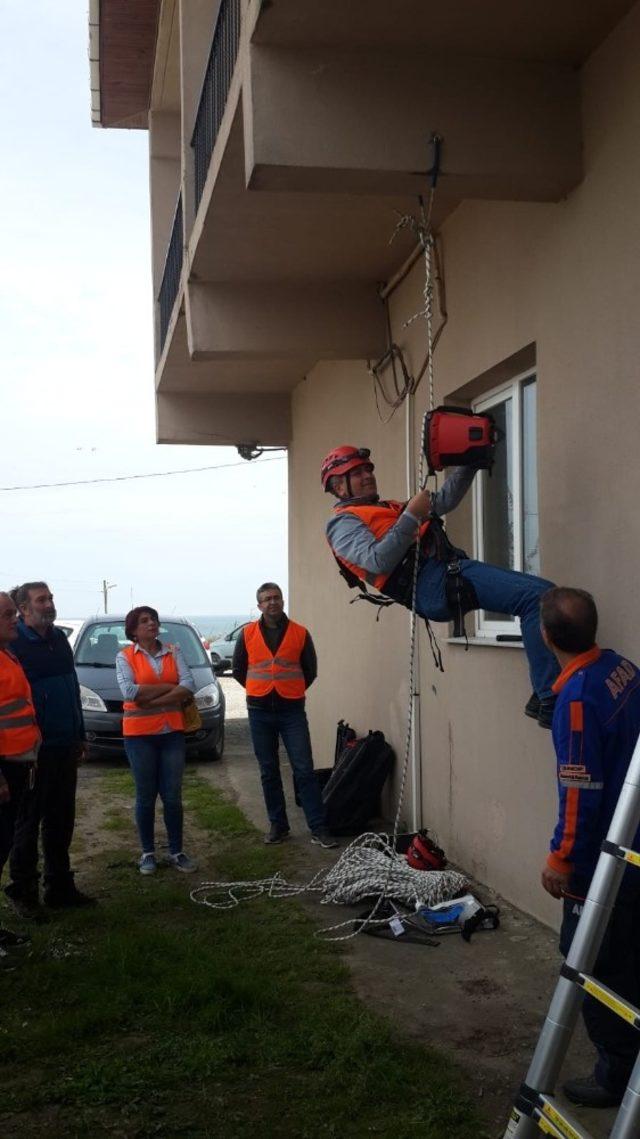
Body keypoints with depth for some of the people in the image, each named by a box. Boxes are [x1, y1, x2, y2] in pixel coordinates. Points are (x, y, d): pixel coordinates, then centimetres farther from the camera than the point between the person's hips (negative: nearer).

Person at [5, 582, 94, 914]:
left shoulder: (59, 638, 11)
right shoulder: (14, 643, -11)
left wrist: (80, 736, 16)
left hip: (65, 746, 7)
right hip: (34, 749, -6)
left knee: (61, 819, 12)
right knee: (28, 821, 4)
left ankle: (60, 887, 22)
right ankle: (23, 890, 16)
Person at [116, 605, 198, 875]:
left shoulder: (174, 652, 5)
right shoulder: (125, 657, -1)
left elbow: (189, 687, -7)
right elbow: (129, 692, -16)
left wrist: (151, 701, -14)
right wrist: (169, 686, -13)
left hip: (172, 732, 2)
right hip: (139, 734, -2)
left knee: (173, 796, 5)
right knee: (146, 796, 5)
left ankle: (176, 851, 16)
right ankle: (148, 853, 17)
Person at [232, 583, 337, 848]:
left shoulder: (300, 633, 0)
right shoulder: (247, 634, 2)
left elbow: (310, 671, 10)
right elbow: (238, 669, 14)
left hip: (292, 711, -1)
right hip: (260, 712, 2)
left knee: (304, 770, -5)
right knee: (269, 772, 8)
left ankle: (318, 828, -3)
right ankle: (278, 826, 19)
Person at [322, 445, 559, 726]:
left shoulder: (388, 508, 34)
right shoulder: (343, 522, 5)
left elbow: (445, 500, 31)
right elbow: (378, 561, -14)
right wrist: (411, 516, -14)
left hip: (451, 569, 10)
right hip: (431, 585, -9)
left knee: (542, 592, -1)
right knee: (536, 595, -20)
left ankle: (543, 698, -7)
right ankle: (547, 702, -22)